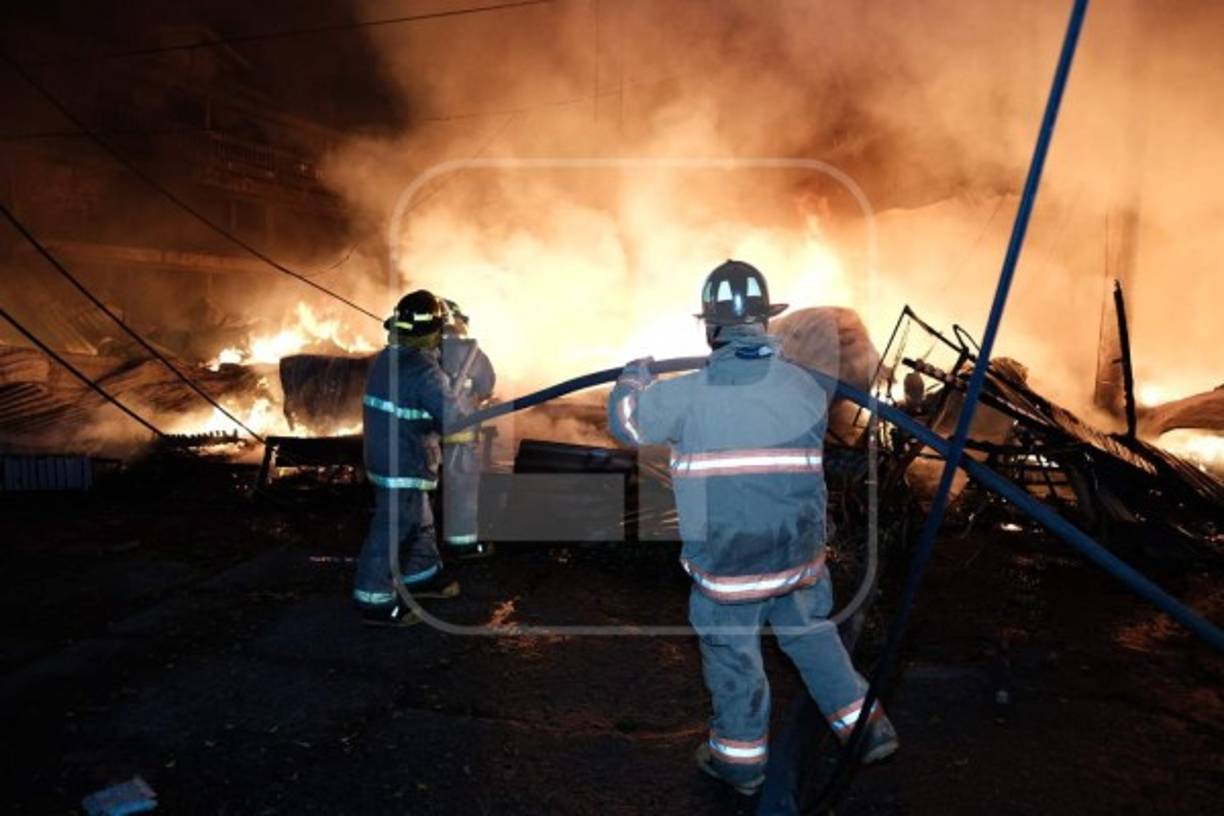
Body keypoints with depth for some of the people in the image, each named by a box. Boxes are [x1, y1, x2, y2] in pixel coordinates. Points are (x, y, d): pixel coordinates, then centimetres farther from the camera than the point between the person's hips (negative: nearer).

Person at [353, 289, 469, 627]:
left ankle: (422, 576, 38)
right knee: (391, 531, 1)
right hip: (404, 466, -9)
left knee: (420, 523, 23)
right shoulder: (424, 371, -22)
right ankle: (376, 602, 10)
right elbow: (454, 417, -20)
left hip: (383, 457, 9)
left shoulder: (386, 359, 6)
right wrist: (468, 405, 2)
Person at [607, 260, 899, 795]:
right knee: (811, 634, 24)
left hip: (726, 561, -3)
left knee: (732, 652, 14)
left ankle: (740, 758, 31)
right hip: (798, 551, 3)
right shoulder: (804, 385, -5)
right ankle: (867, 727, 32)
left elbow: (627, 420, 4)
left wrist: (634, 377, 24)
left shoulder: (687, 394, -13)